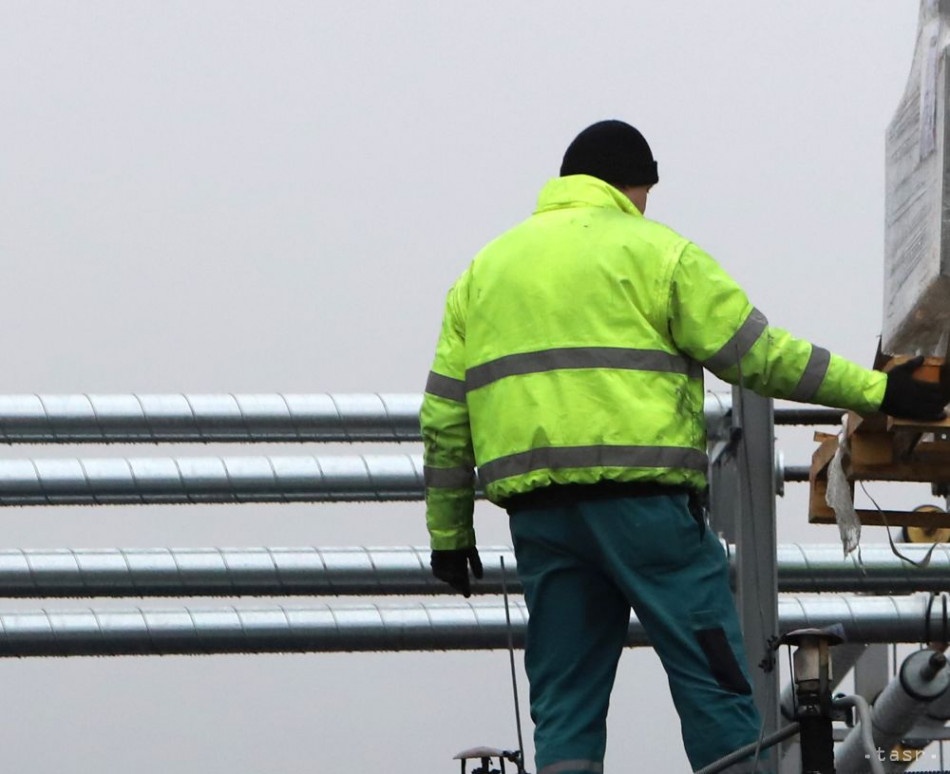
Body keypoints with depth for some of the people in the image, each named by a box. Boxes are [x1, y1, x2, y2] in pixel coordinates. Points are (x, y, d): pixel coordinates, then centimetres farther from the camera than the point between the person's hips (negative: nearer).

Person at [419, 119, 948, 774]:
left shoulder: (485, 268, 20)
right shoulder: (654, 251, 4)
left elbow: (444, 416, 16)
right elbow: (759, 354, -1)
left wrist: (449, 534, 21)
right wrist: (877, 393, 4)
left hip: (537, 513, 5)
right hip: (642, 498, -5)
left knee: (565, 703, 7)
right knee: (715, 684, -1)